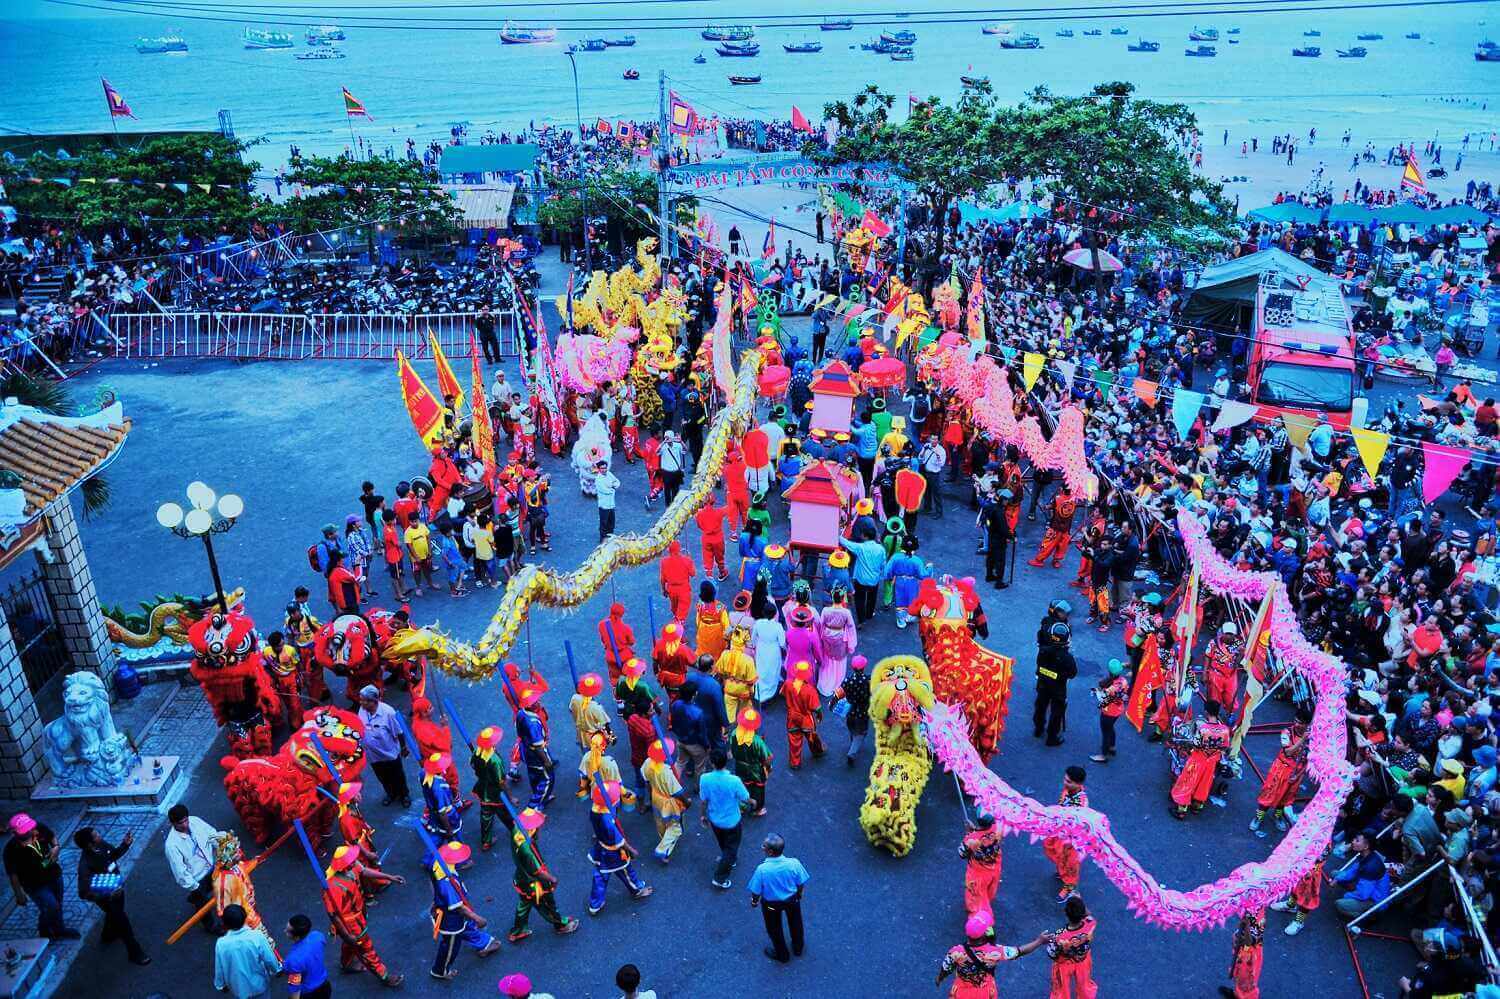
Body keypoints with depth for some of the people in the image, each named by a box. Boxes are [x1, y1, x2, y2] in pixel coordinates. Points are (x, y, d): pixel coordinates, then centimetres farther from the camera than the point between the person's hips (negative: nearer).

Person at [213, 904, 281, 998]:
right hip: (259, 983, -1)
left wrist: (221, 985, 9)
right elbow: (270, 960, -17)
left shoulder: (221, 944, -26)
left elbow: (219, 968, -11)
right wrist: (277, 970, 4)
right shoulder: (257, 937, -29)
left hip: (239, 986, 1)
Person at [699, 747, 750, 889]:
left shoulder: (705, 779, -26)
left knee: (723, 844, 31)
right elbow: (746, 799, -18)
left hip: (714, 819, 3)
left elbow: (704, 801, -11)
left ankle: (730, 860, 56)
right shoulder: (734, 780, -33)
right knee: (731, 848, 20)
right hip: (732, 821, -3)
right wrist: (752, 802, 7)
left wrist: (703, 815, 9)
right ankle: (720, 878, 24)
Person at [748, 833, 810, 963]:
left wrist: (754, 901, 2)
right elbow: (801, 884, -13)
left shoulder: (762, 869, -37)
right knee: (795, 924, 32)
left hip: (771, 904, -2)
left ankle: (782, 954, 51)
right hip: (792, 899, 2)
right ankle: (798, 948, 57)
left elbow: (756, 891, -21)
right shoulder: (793, 863, -31)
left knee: (774, 929, 28)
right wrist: (799, 894, 10)